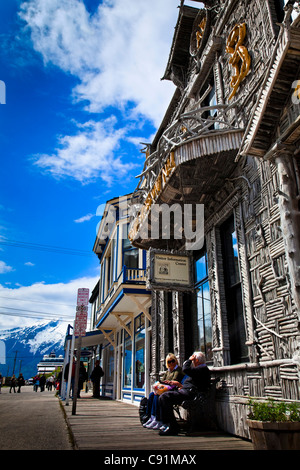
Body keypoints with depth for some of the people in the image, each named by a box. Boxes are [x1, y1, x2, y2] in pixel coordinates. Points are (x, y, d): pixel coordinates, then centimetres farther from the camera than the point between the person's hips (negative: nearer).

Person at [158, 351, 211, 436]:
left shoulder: (203, 369, -9)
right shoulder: (200, 368, 25)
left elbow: (186, 369, -21)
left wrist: (189, 360, -4)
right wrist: (182, 386, 16)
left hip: (189, 393, -11)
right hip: (186, 391, 11)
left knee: (165, 397, -21)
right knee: (162, 397, 2)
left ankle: (172, 427, -16)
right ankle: (166, 424, 1)